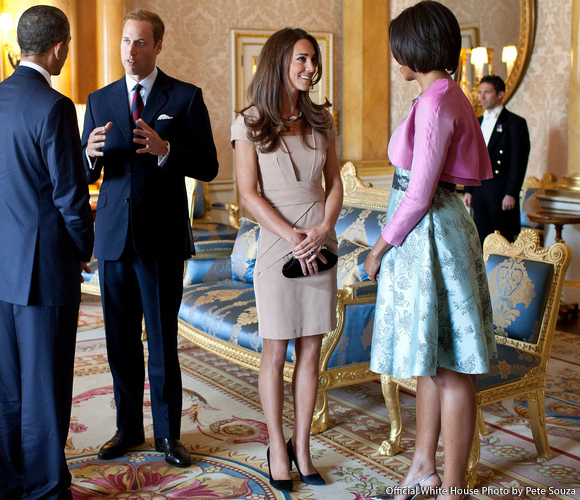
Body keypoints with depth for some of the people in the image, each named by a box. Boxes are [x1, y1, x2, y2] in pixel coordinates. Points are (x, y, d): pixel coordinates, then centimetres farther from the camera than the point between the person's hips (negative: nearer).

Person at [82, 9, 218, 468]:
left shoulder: (186, 98, 0)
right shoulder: (100, 100, 11)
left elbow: (208, 167, -4)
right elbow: (87, 174, 10)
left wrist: (165, 150, -21)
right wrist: (91, 153, -13)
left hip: (162, 239, -3)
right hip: (114, 236, 4)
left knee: (162, 342, 2)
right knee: (121, 340, 11)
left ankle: (168, 433, 17)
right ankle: (129, 427, 26)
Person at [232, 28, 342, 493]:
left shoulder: (320, 119, 9)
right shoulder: (250, 123, -3)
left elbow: (335, 184, 9)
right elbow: (249, 194, -6)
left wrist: (322, 231, -8)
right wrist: (293, 236, -15)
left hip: (321, 242, 4)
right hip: (277, 242, -4)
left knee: (311, 350, 7)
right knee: (276, 351, 3)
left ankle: (302, 446, 18)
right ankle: (278, 448, 16)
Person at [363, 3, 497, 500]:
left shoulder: (435, 102, -18)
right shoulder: (450, 96, 12)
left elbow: (419, 193, -21)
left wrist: (381, 247, -9)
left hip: (427, 231, -10)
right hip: (433, 227, 10)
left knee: (448, 369, 0)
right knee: (431, 360, 17)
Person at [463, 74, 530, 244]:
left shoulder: (515, 122, -4)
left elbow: (519, 162, -9)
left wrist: (511, 194, -15)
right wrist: (468, 190, 12)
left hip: (502, 191, -6)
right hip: (479, 190, 6)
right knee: (482, 240, 7)